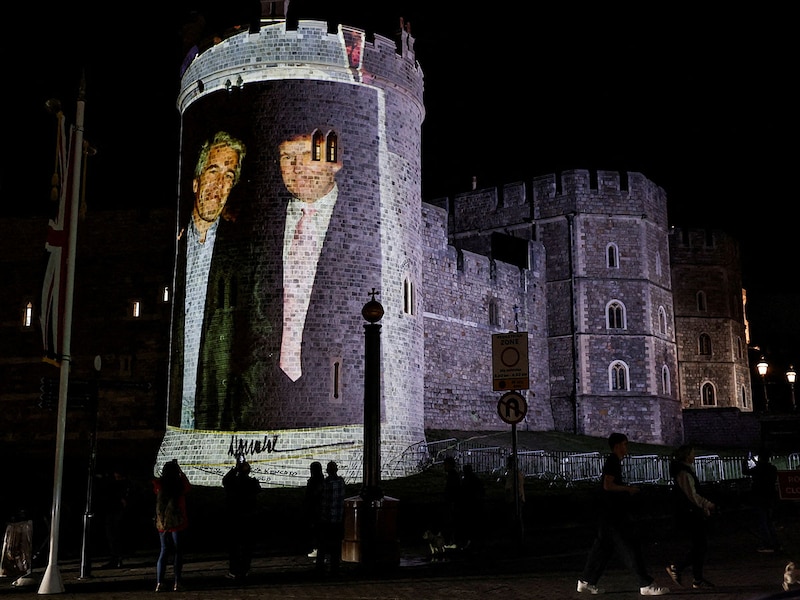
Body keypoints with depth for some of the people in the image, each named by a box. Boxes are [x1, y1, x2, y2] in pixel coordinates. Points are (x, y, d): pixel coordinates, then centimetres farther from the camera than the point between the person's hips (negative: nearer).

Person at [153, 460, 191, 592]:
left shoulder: (158, 484, -4)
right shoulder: (180, 484, -8)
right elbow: (188, 486, 14)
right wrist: (180, 471, 23)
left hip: (162, 523, 3)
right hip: (177, 522, -3)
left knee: (163, 551, 12)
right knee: (177, 551, 5)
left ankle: (159, 583, 4)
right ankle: (177, 582, 3)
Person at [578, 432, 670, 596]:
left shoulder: (613, 462, 18)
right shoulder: (612, 462, -13)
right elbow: (608, 485, -23)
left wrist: (627, 490, 15)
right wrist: (628, 489, -14)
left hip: (611, 514, 10)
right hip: (612, 515, -10)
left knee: (602, 548, 11)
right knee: (630, 548, -7)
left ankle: (586, 582, 15)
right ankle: (646, 585, -4)